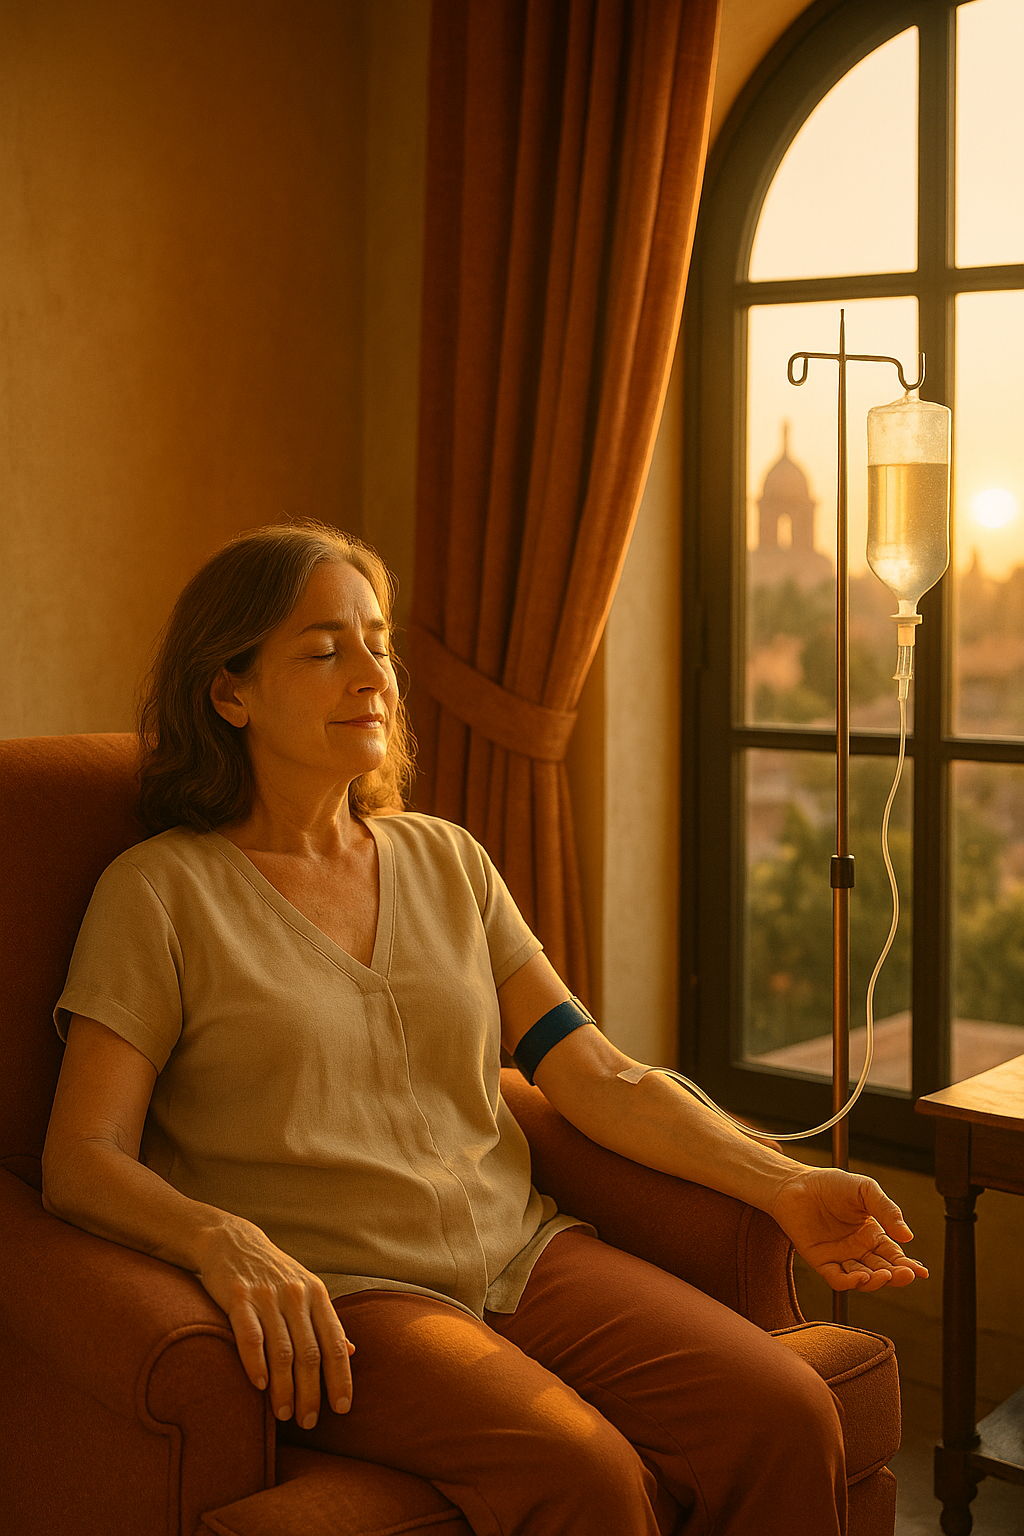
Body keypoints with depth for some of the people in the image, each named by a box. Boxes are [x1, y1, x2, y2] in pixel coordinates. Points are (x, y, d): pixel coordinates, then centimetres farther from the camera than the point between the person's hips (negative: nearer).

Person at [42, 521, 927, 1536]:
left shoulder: (447, 861, 16)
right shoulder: (159, 892, 2)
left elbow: (599, 1080, 10)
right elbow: (81, 1163, -5)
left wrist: (785, 1186, -2)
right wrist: (222, 1240, -26)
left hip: (524, 1254, 5)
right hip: (340, 1297, -4)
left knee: (790, 1418, -20)